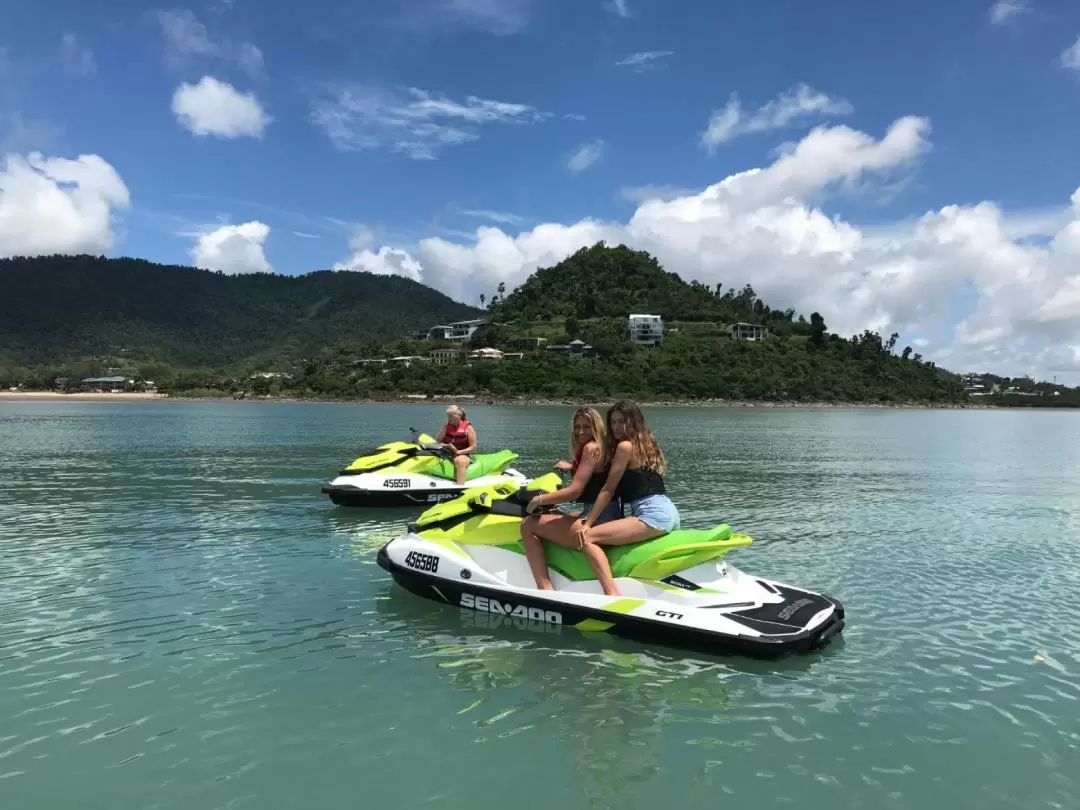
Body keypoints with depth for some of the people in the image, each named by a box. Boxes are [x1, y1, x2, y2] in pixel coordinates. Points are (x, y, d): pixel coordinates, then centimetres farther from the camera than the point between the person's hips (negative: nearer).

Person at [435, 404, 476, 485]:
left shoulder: (468, 427, -3)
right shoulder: (447, 426, 10)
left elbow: (473, 447, -7)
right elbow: (437, 441, 4)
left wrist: (459, 452, -19)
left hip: (463, 455, -5)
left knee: (460, 461, -40)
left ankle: (460, 488, -52)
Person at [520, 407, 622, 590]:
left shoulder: (591, 447, -13)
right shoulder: (602, 446, 15)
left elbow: (574, 491, -18)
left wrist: (539, 499, -7)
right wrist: (572, 467, 34)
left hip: (597, 521, -11)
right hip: (605, 517, 11)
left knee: (528, 525, -7)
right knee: (550, 517, 33)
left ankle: (546, 589, -15)